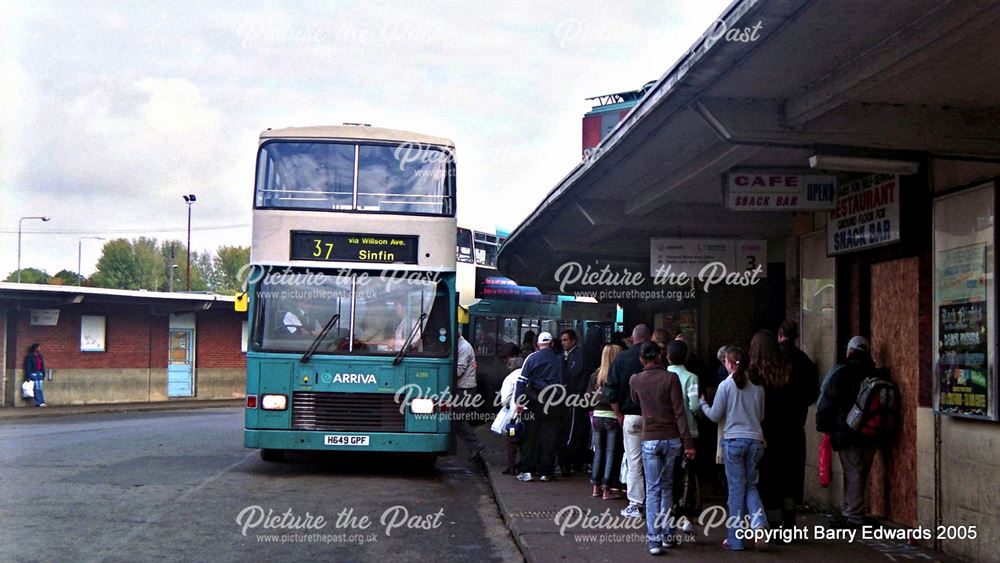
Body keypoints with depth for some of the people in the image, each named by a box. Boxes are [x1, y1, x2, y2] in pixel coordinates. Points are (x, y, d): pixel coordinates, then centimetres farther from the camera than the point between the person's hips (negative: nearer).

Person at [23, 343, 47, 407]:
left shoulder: (40, 356, 14)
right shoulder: (30, 356, -5)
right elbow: (28, 367, -8)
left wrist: (43, 374, 14)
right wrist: (28, 377, -12)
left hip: (39, 373, 6)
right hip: (33, 374, -6)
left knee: (39, 389, 2)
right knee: (37, 389, -7)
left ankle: (38, 403, 3)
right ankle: (40, 402, -9)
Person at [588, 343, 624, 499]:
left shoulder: (596, 375, 2)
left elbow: (591, 397, 6)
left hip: (597, 416, 5)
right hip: (613, 417, -5)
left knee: (599, 452, 16)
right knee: (612, 453, 2)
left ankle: (596, 486, 20)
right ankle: (607, 489, 2)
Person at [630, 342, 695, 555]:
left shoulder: (635, 380, 0)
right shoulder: (670, 378, -8)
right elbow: (679, 412, -10)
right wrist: (688, 442, -8)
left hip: (650, 440, 0)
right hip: (672, 439, 0)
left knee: (653, 490, 1)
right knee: (667, 488, 14)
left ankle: (654, 538, -8)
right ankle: (668, 535, 16)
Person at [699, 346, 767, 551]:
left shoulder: (726, 385, -6)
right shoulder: (757, 386, 6)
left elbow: (715, 415, 0)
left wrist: (702, 403, 18)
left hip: (734, 440, -3)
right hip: (755, 440, 3)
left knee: (736, 488, 2)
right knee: (750, 486, 14)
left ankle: (735, 539, 7)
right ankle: (759, 523, -11)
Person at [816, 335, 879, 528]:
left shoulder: (841, 373, -10)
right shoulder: (876, 374, 7)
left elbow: (827, 401, -10)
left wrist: (822, 425, 1)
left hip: (847, 433, -6)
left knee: (852, 473, -3)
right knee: (862, 474, 13)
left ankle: (854, 516, -2)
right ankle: (854, 512, 19)